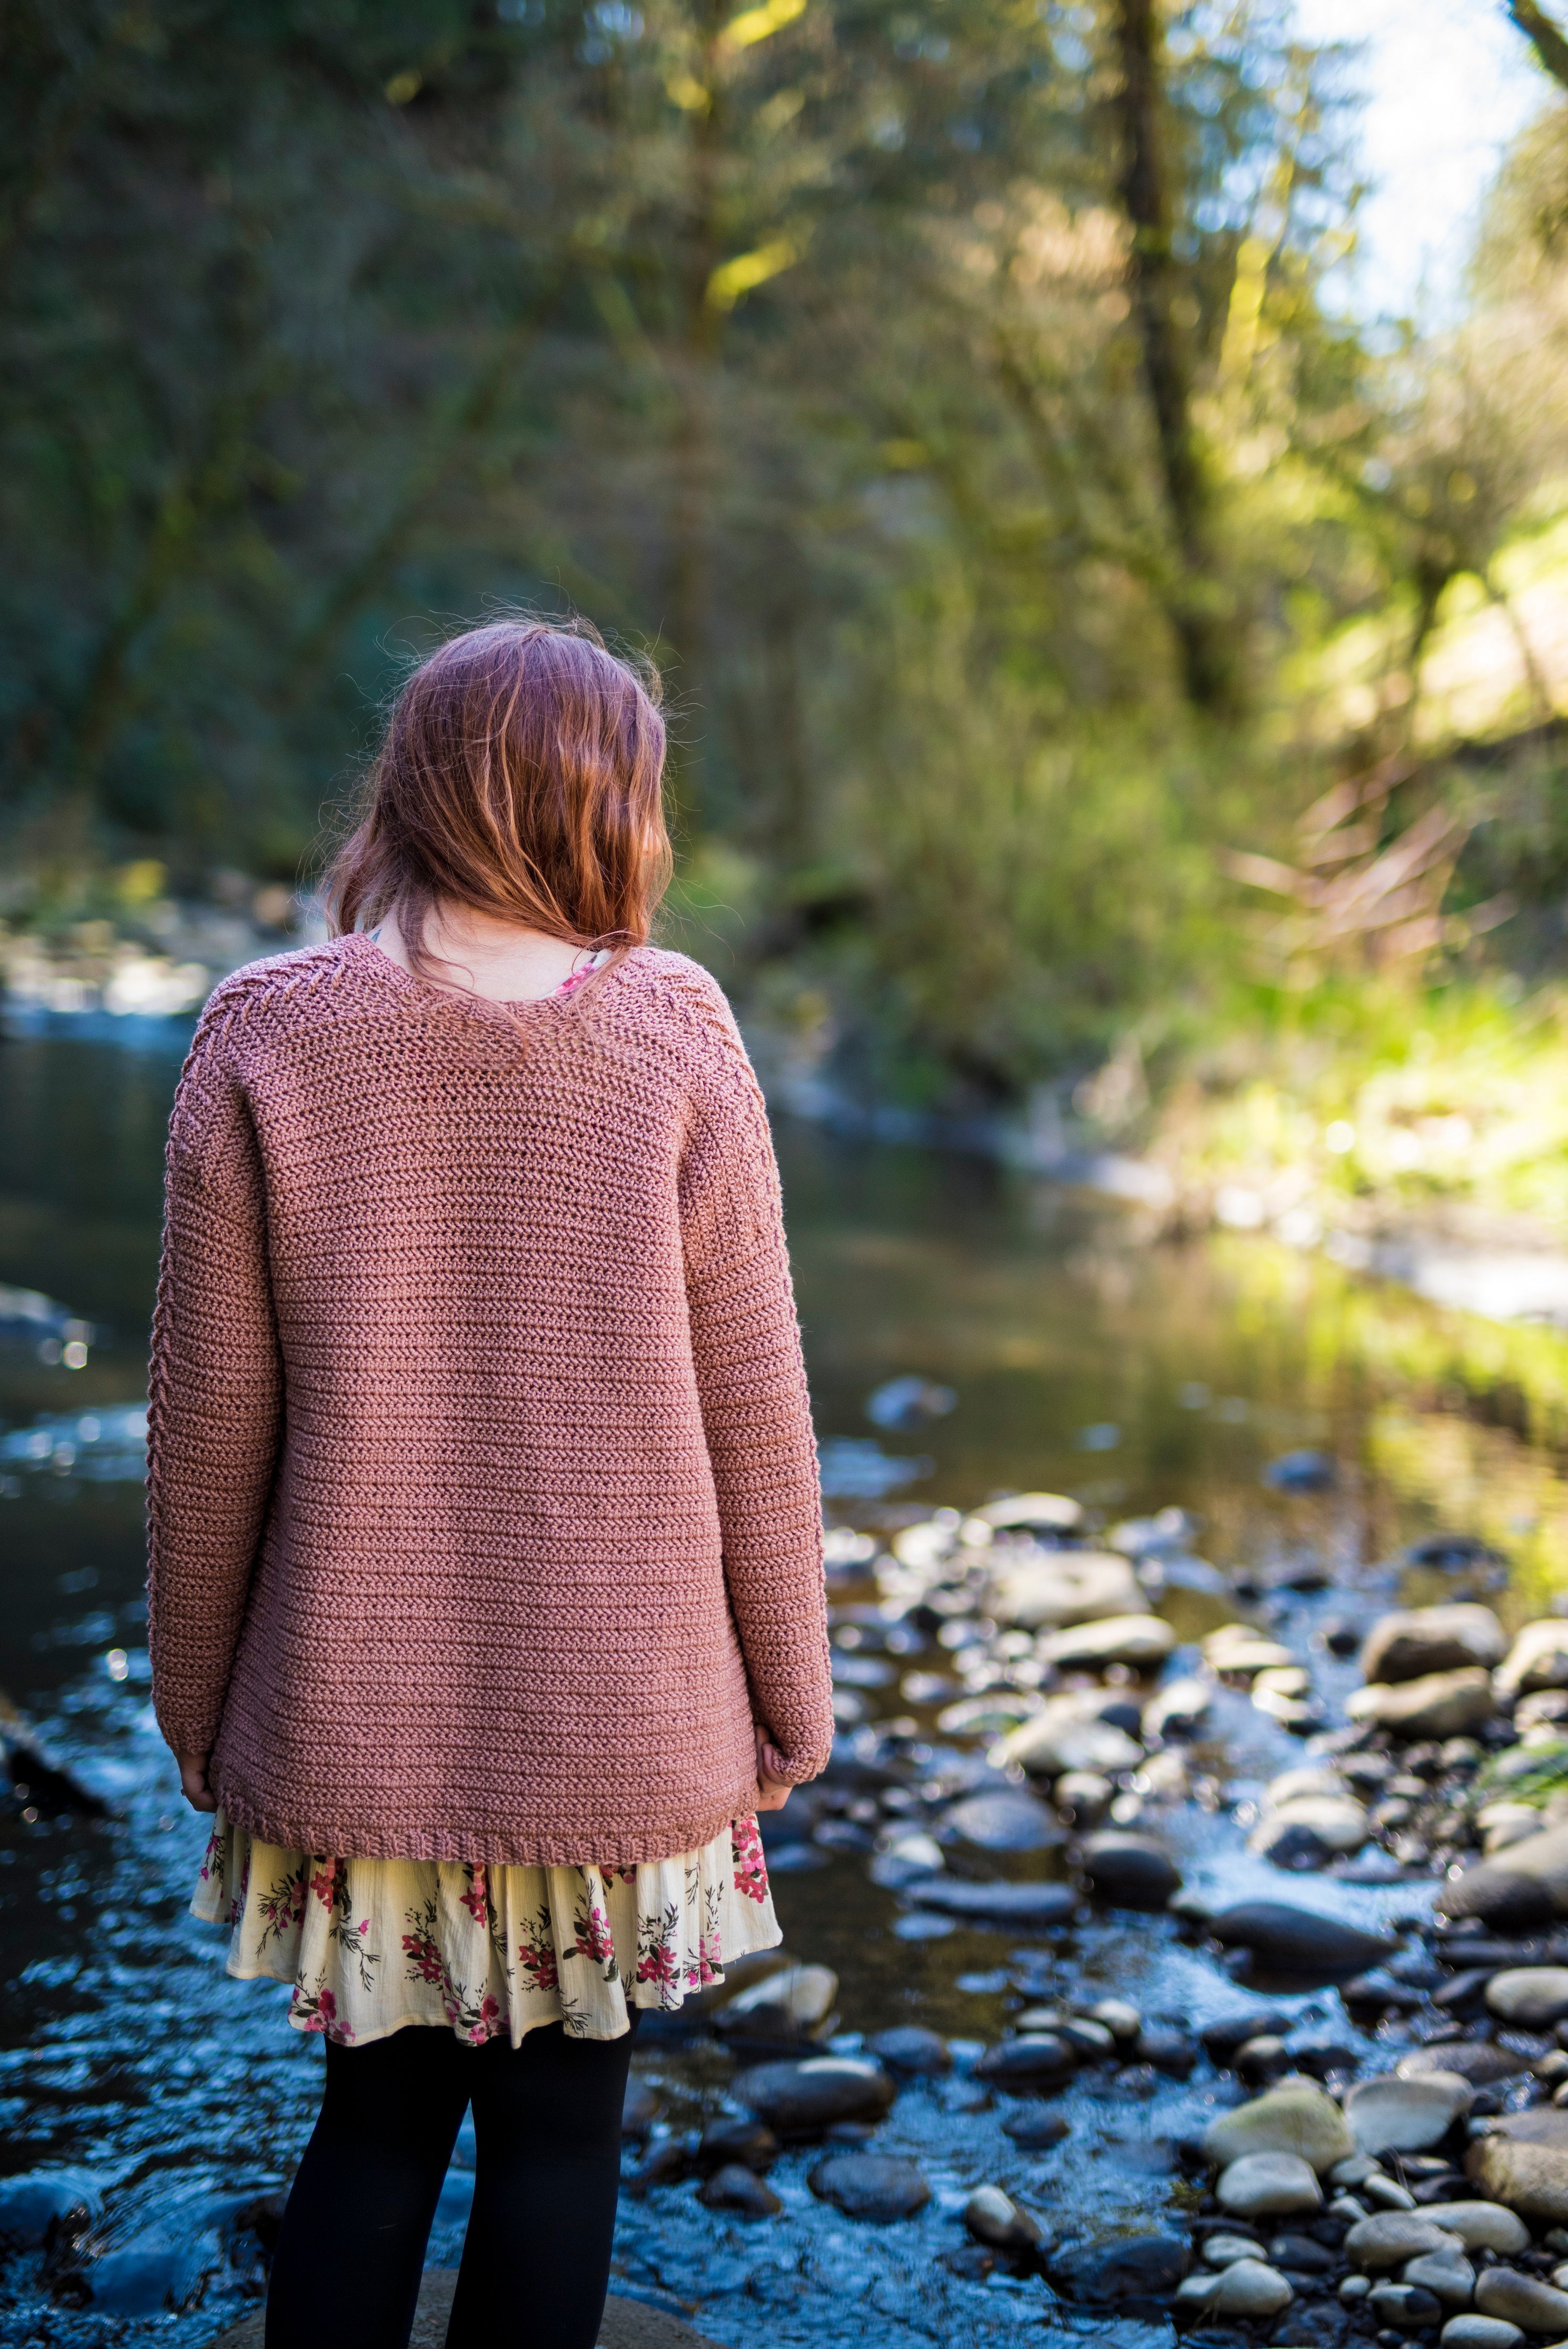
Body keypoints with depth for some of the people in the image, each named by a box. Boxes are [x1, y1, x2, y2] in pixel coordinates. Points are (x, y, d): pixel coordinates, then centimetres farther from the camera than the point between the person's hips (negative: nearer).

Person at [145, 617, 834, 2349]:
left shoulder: (267, 1039, -7)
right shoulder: (673, 1036, -9)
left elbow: (210, 1418, -3)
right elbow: (754, 1410, -5)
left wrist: (199, 1700, 10)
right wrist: (789, 1693, 7)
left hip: (353, 1716, 1)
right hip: (623, 1721, -1)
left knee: (380, 2112, 18)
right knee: (560, 2124, 13)